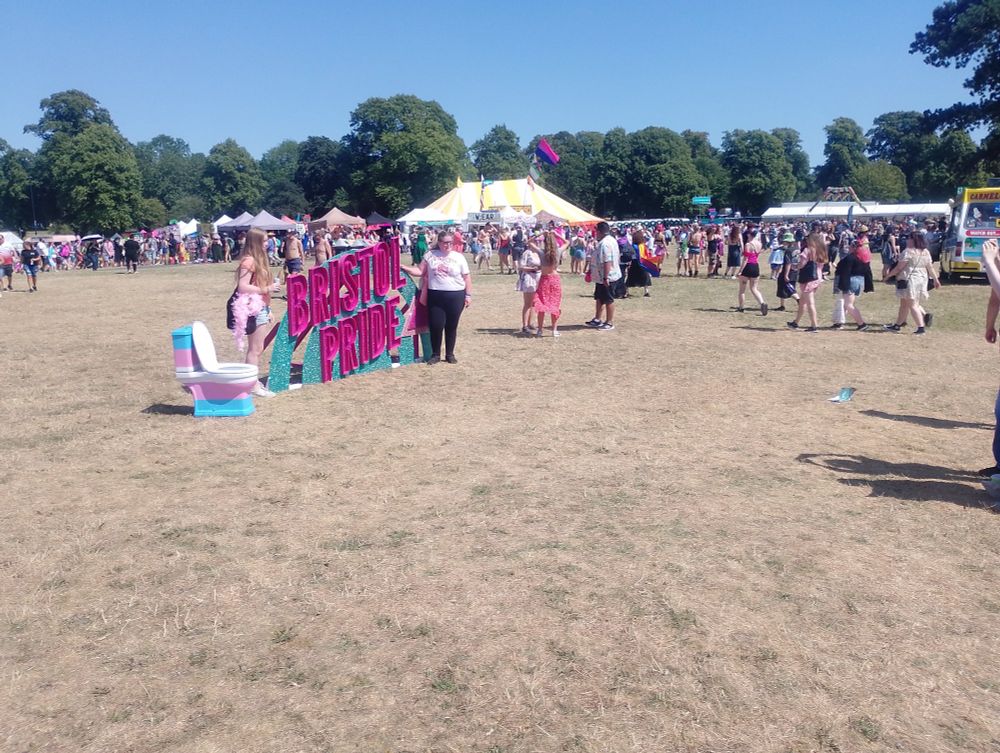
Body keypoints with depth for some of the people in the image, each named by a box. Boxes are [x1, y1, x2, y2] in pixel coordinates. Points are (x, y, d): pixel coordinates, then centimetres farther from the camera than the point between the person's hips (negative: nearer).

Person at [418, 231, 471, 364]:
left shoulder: (459, 257, 3)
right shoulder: (430, 255, 4)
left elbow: (467, 277, 4)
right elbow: (422, 273, 7)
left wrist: (468, 295, -1)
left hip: (456, 296, 0)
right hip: (435, 296, 0)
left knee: (452, 326, 6)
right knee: (436, 325, -2)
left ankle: (450, 354, 20)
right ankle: (435, 354, 14)